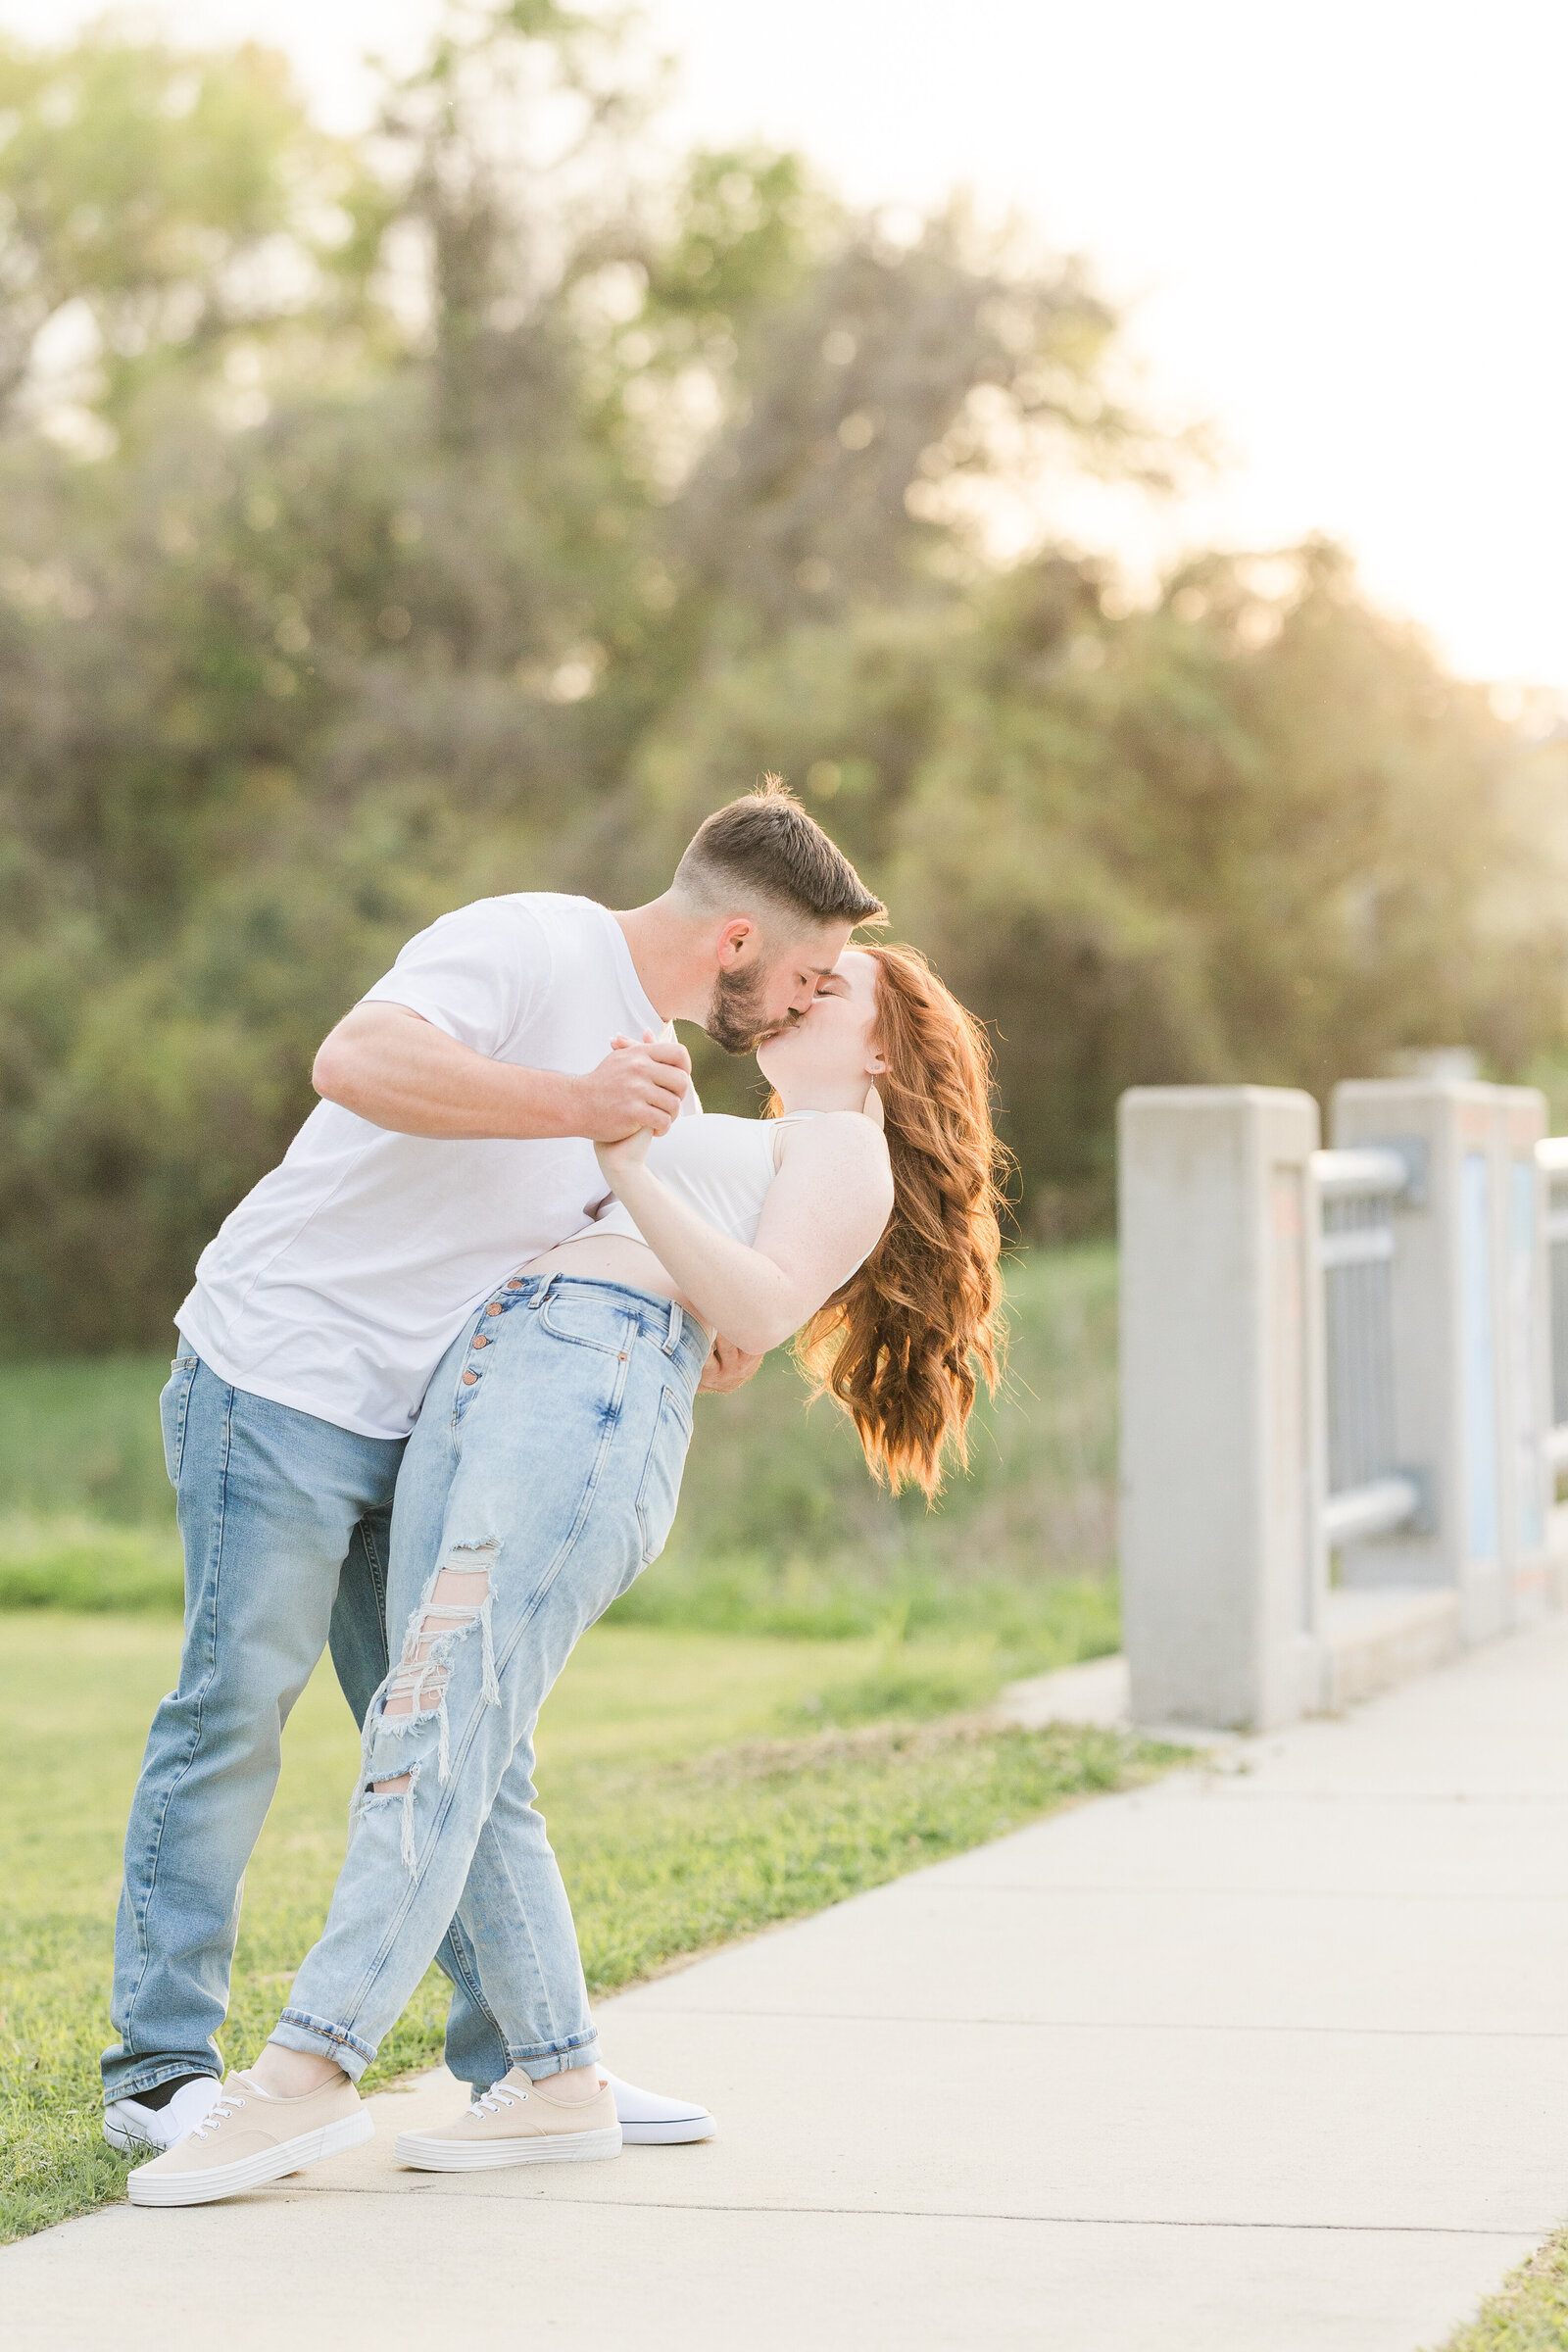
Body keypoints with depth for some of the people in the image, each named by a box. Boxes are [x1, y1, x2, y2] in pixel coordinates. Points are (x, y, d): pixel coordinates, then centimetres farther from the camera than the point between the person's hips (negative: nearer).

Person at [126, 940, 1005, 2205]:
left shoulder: (846, 1151, 11)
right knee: (471, 1767, -1)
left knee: (437, 1732, -20)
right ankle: (559, 2083, 3)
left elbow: (758, 1310, -6)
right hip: (480, 1385, 9)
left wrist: (629, 1168, -15)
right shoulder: (731, 1155, 38)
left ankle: (308, 2075, -29)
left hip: (596, 1401, -9)